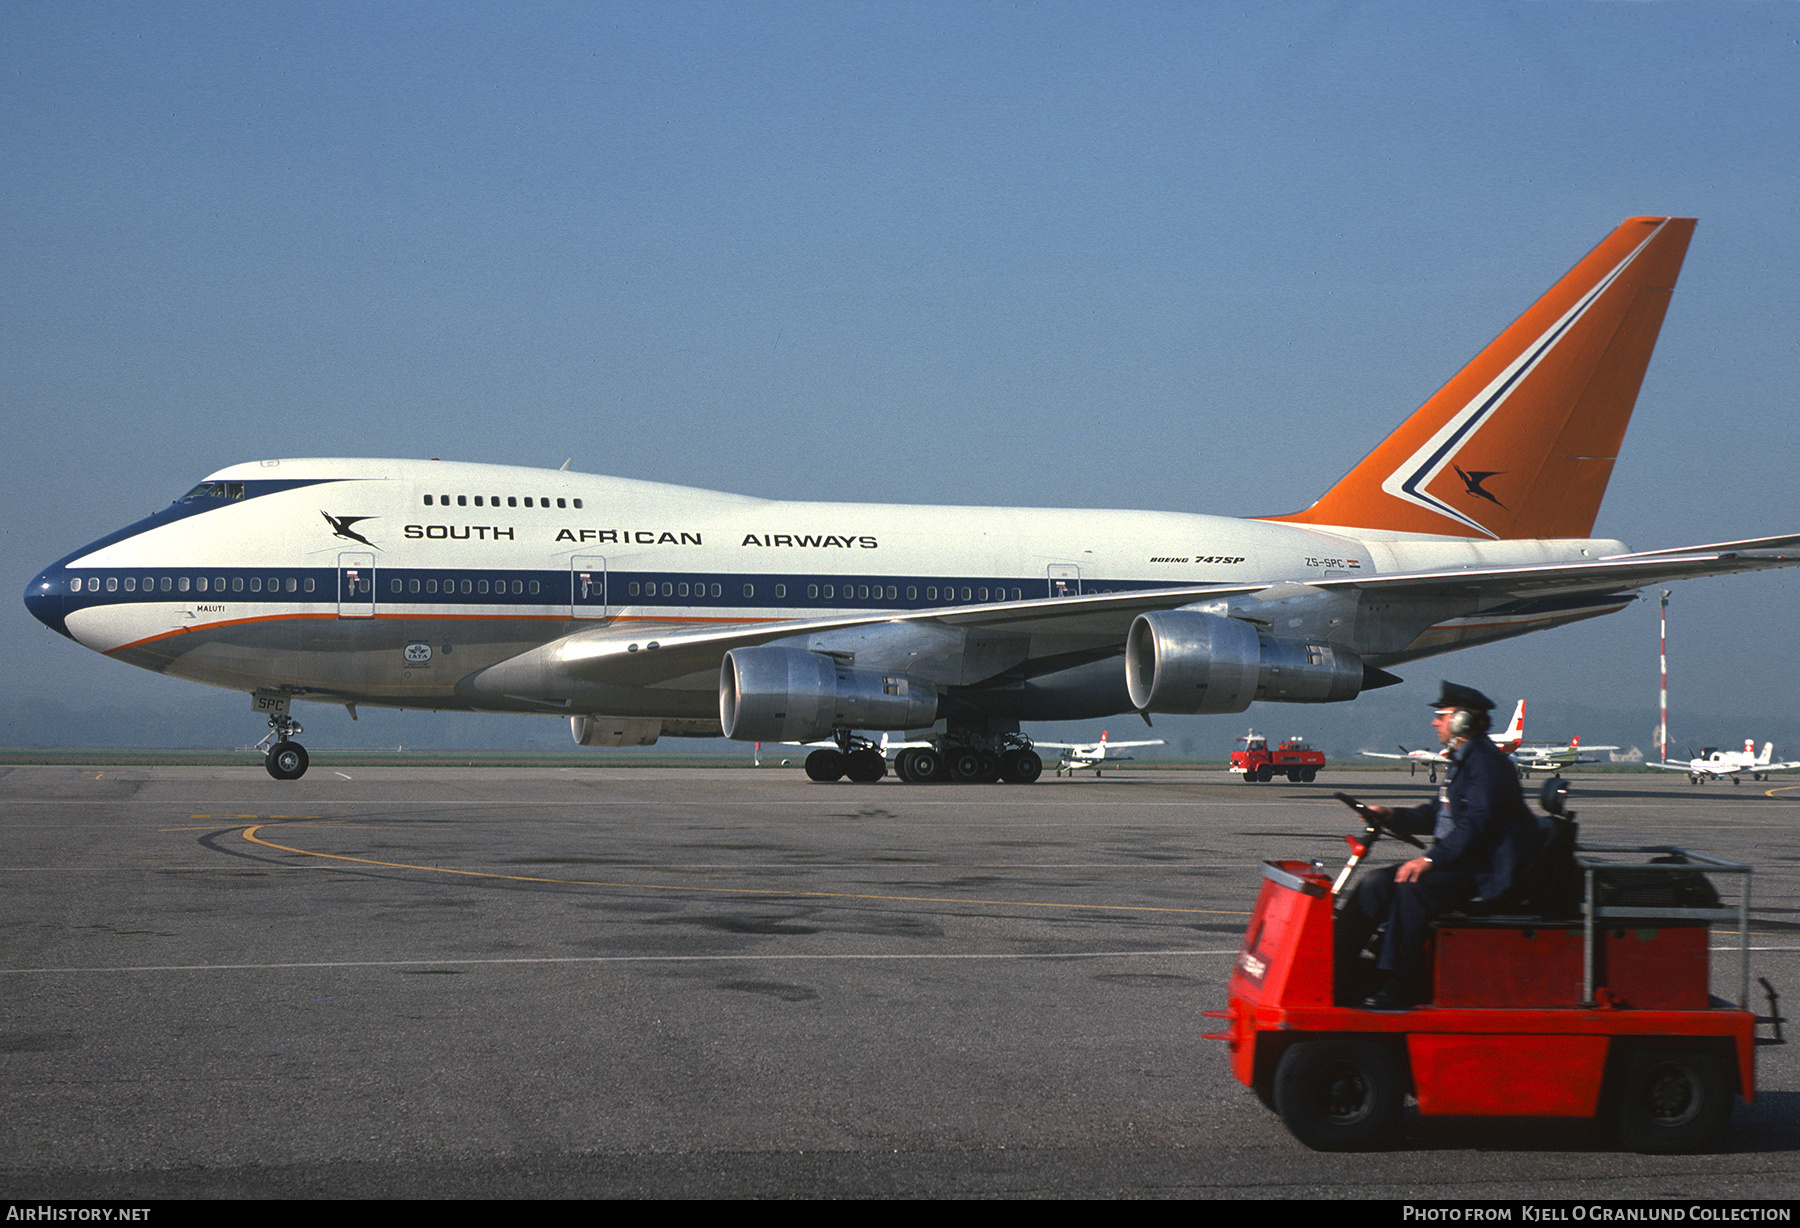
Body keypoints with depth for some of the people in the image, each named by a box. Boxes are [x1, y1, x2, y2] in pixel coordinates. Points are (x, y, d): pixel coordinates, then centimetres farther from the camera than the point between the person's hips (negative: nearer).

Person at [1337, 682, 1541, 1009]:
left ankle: (1401, 987, -26)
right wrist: (1391, 816, 8)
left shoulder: (1487, 761, -14)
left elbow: (1477, 822, -25)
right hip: (1458, 862, 10)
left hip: (1485, 872, -10)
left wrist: (1431, 859, -29)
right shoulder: (1462, 760, 18)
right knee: (1377, 884, -1)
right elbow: (1438, 815, 21)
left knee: (1411, 887, -31)